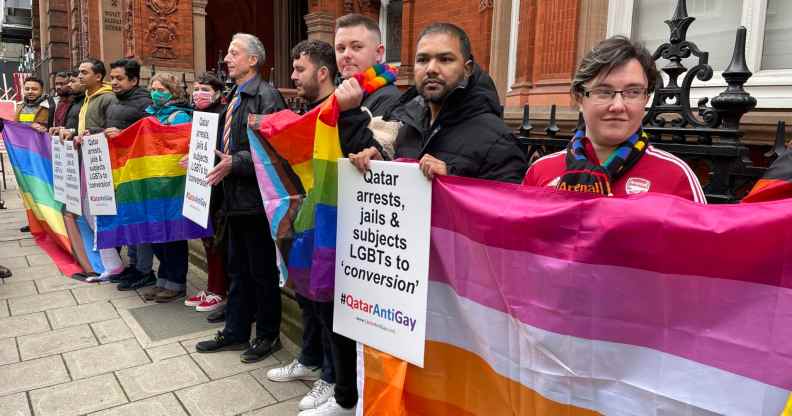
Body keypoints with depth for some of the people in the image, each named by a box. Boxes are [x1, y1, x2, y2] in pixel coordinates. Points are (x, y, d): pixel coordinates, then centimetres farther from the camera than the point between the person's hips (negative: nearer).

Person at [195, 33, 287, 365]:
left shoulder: (266, 96, -12)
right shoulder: (234, 97, 15)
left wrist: (234, 163, -23)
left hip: (255, 197, -9)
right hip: (235, 197, 9)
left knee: (262, 270, 4)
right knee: (237, 268, 17)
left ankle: (268, 335, 20)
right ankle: (235, 331, 31)